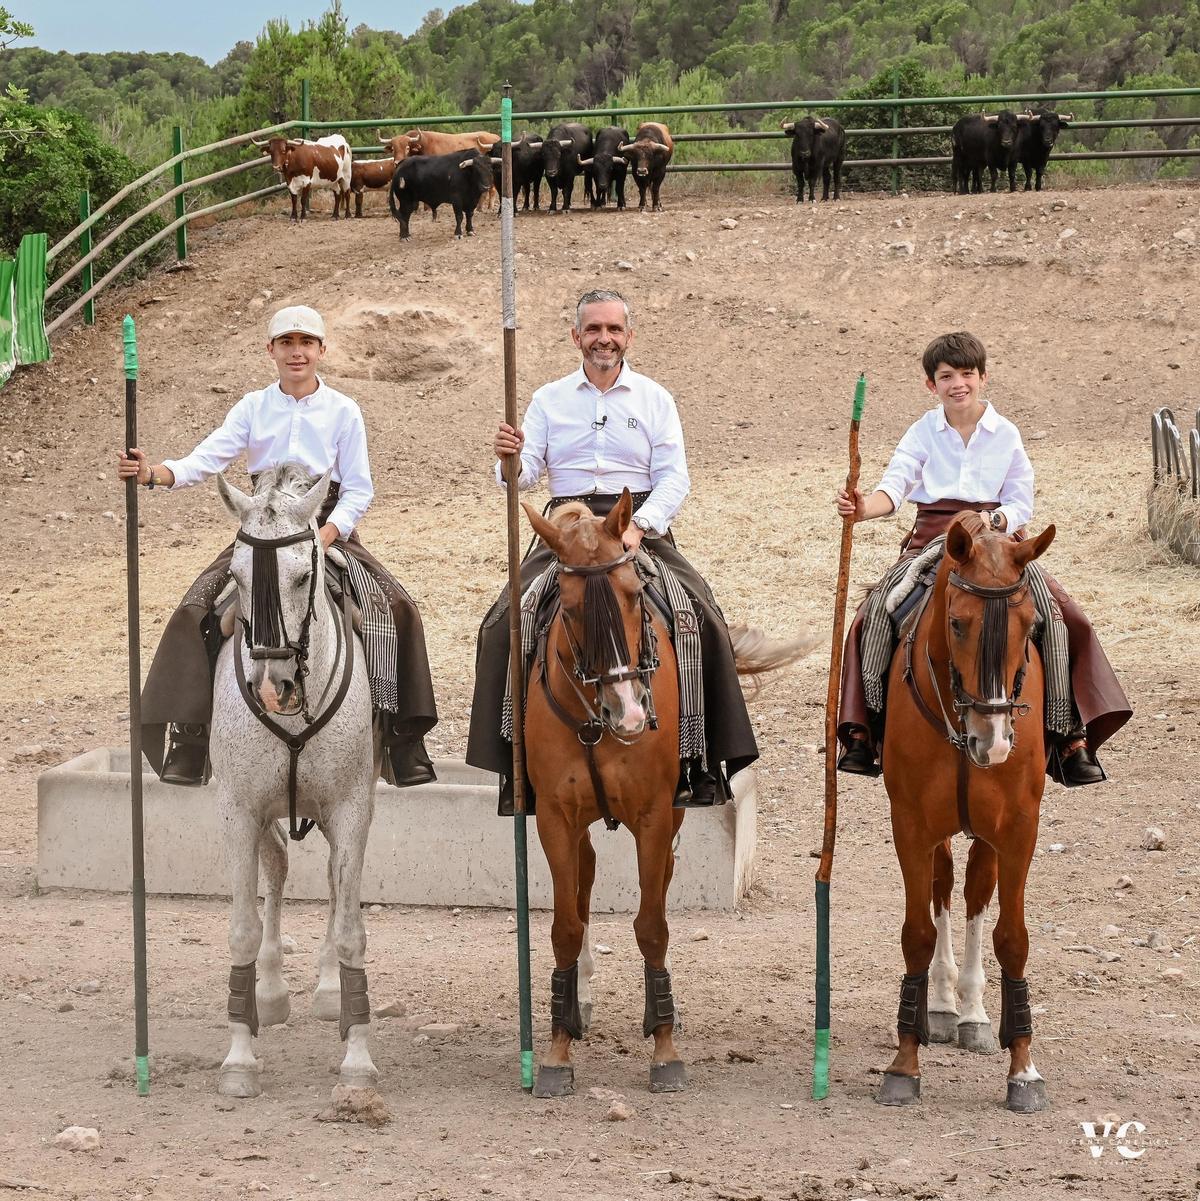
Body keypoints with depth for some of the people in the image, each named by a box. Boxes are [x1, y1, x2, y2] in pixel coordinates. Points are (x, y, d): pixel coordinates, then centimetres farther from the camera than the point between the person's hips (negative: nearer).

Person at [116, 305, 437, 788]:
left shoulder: (343, 412, 1)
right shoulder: (253, 408, 5)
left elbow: (358, 490, -2)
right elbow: (207, 458, -7)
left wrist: (324, 537, -18)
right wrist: (153, 473, -26)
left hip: (329, 530, -1)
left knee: (390, 607, -23)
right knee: (196, 611, -18)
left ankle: (400, 735, -14)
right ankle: (188, 740, -12)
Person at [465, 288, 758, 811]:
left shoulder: (654, 399, 10)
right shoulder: (549, 400, 13)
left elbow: (674, 479, 1)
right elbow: (525, 474, 3)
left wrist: (638, 526, -16)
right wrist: (509, 460, -21)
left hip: (642, 526, -1)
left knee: (700, 616, -23)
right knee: (504, 624, -21)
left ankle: (700, 763, -15)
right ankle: (511, 760, -15)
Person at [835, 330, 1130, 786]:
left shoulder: (1006, 434, 6)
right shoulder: (924, 432, 5)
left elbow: (1022, 505, 4)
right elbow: (894, 487, -8)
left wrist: (992, 520, -18)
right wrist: (863, 507, -30)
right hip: (932, 540, 0)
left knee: (1057, 615, -21)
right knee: (875, 613, -23)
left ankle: (1069, 735, -15)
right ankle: (864, 732, -16)